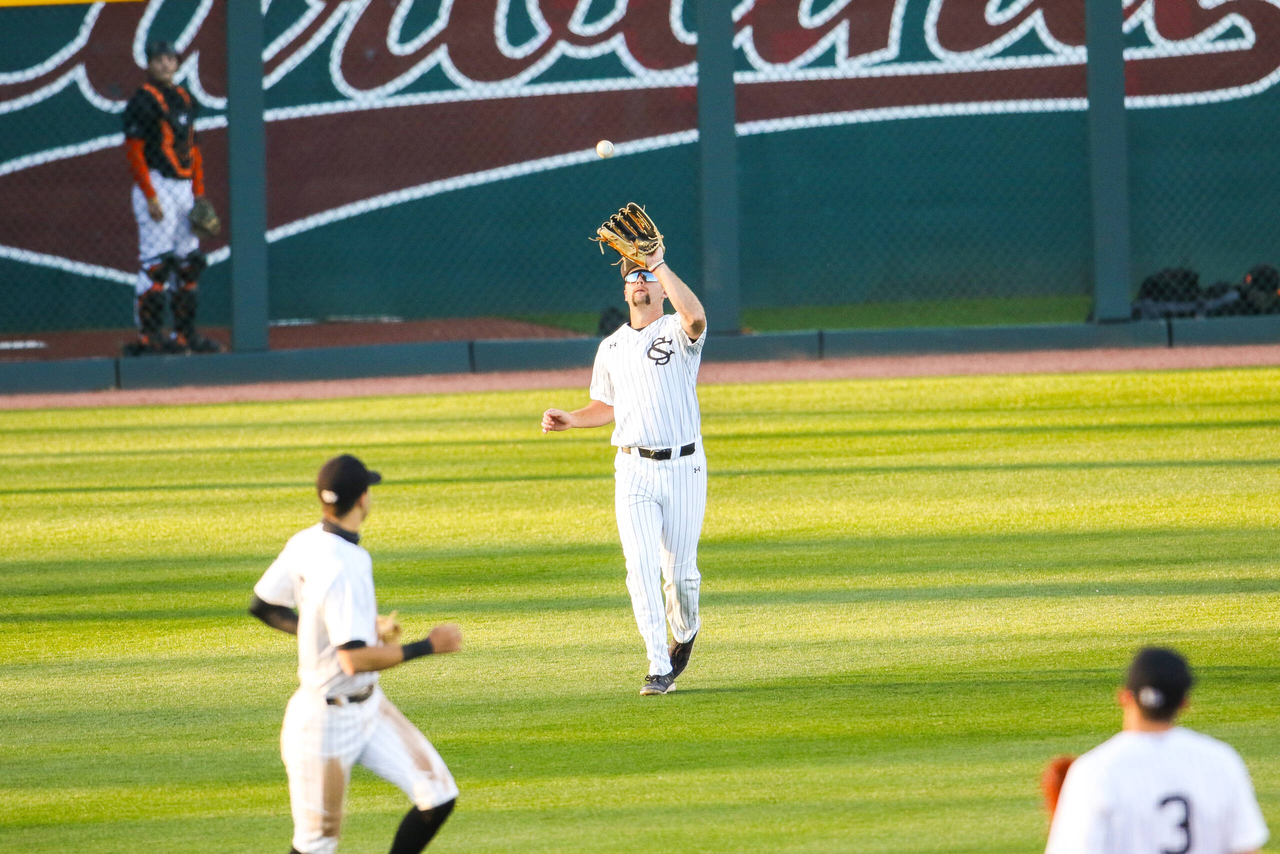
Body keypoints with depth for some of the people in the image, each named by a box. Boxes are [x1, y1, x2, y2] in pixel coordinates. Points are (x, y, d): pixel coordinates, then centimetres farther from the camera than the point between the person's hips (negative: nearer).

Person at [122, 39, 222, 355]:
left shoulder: (184, 100, 16)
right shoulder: (143, 101, -8)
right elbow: (134, 151, -13)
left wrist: (199, 194, 13)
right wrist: (150, 197, -19)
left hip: (184, 187, 8)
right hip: (157, 185, -8)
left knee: (190, 262, 8)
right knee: (156, 263, -10)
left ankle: (184, 333, 14)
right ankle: (149, 335, -8)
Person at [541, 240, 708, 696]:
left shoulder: (678, 332, -3)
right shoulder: (611, 348, 13)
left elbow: (696, 315, -29)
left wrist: (659, 263, -25)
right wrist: (570, 419, 6)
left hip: (683, 467, -3)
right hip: (634, 469, 3)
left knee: (680, 571, 3)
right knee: (641, 569, -11)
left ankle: (685, 632, 35)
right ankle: (660, 668, -10)